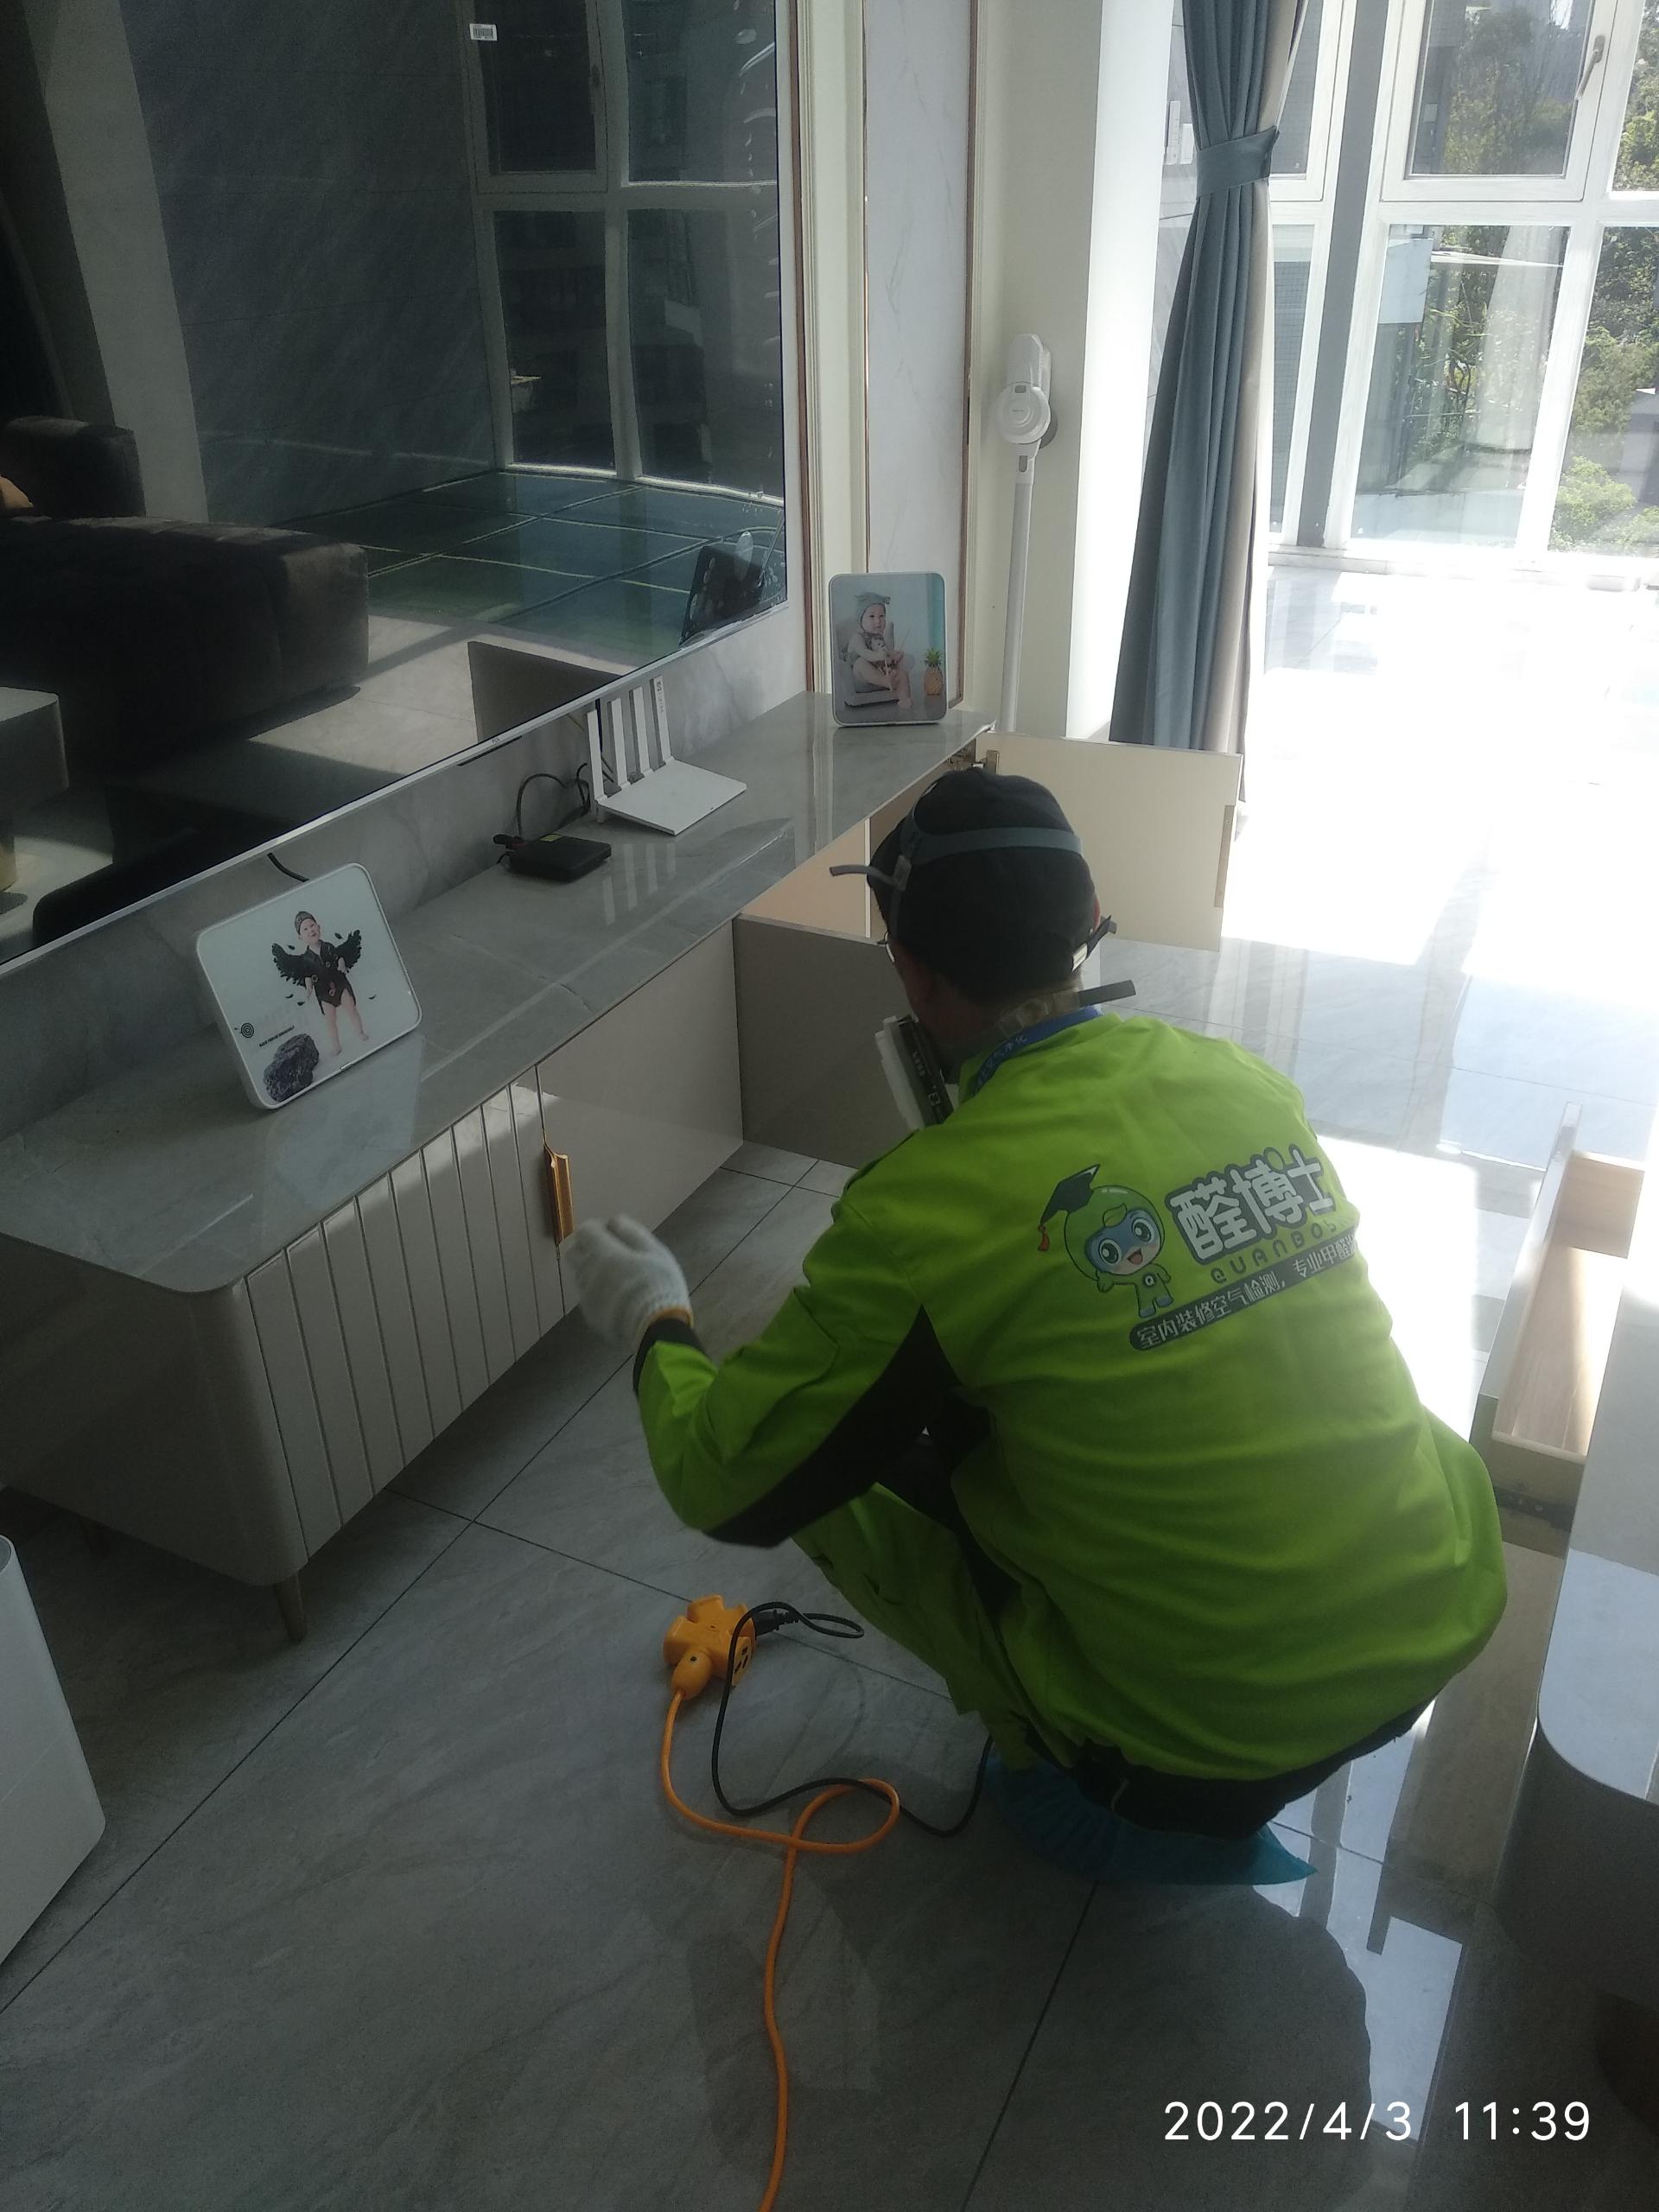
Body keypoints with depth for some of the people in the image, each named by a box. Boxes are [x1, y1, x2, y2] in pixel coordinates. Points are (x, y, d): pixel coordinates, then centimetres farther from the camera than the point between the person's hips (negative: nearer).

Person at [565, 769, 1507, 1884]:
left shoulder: (929, 1206, -21)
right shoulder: (1249, 1078, -4)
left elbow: (729, 1485, -10)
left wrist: (655, 1325, 11)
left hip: (1219, 1732, -5)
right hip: (1450, 1616, 6)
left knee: (835, 1476, 8)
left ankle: (1077, 1776, 15)